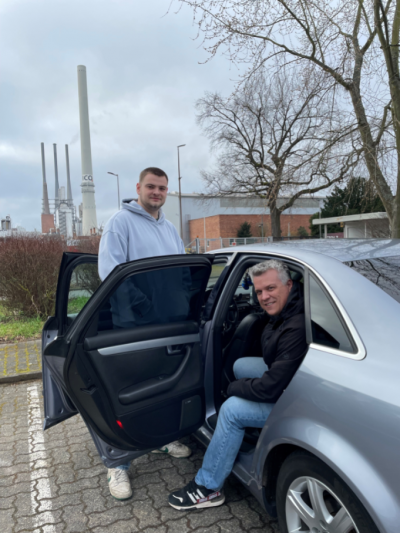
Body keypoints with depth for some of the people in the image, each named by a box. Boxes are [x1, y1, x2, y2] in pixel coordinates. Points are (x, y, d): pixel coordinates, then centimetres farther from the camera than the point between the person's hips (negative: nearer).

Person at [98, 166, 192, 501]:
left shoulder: (170, 229, 16)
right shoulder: (121, 222, -7)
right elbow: (110, 270, -17)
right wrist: (144, 297, -27)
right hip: (133, 324, -7)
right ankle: (119, 464, 14)